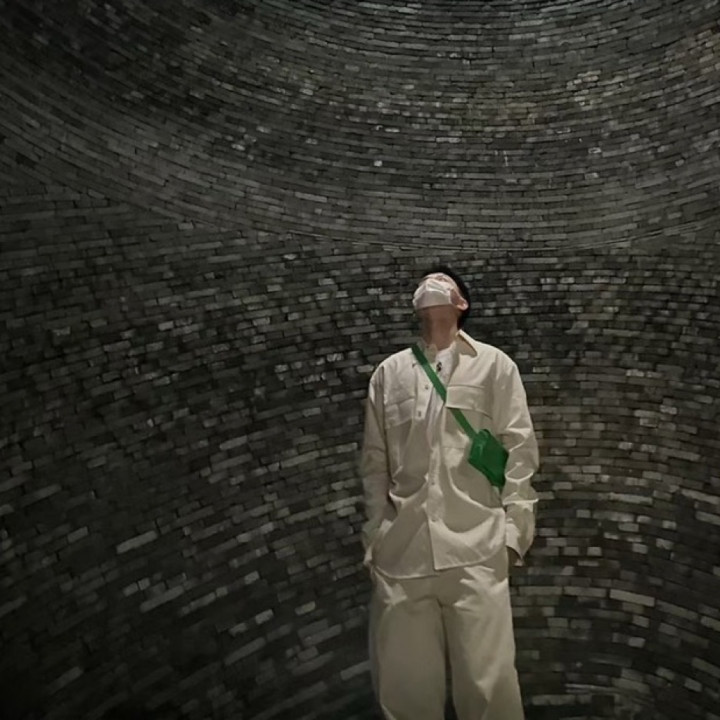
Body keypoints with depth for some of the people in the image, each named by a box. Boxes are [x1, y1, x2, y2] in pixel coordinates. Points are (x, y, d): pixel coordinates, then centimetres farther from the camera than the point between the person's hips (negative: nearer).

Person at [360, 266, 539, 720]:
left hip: (475, 548, -2)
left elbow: (518, 451, 3)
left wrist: (513, 532, -4)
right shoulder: (388, 372, 13)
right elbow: (375, 462, 13)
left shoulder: (494, 365, 7)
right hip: (401, 552, 3)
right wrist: (374, 539, 11)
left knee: (488, 683, -3)